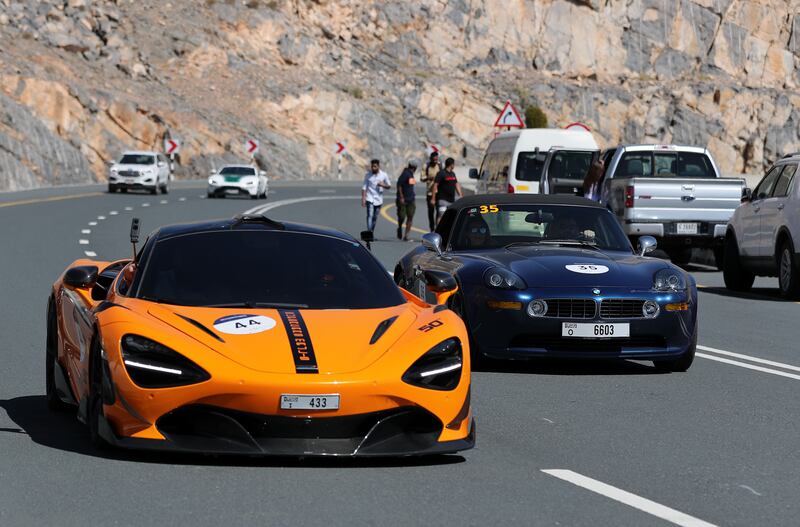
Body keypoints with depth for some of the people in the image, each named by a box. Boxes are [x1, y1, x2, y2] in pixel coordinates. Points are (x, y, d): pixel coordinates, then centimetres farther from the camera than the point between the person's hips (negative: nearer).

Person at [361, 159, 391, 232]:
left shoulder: (383, 175, 1)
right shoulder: (368, 175, -1)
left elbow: (389, 186, 7)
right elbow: (364, 187, -1)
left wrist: (383, 185, -15)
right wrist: (363, 199, -9)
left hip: (378, 199, 2)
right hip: (370, 198, -2)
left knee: (375, 217, 10)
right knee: (370, 215, -16)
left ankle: (372, 232, 24)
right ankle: (369, 232, -23)